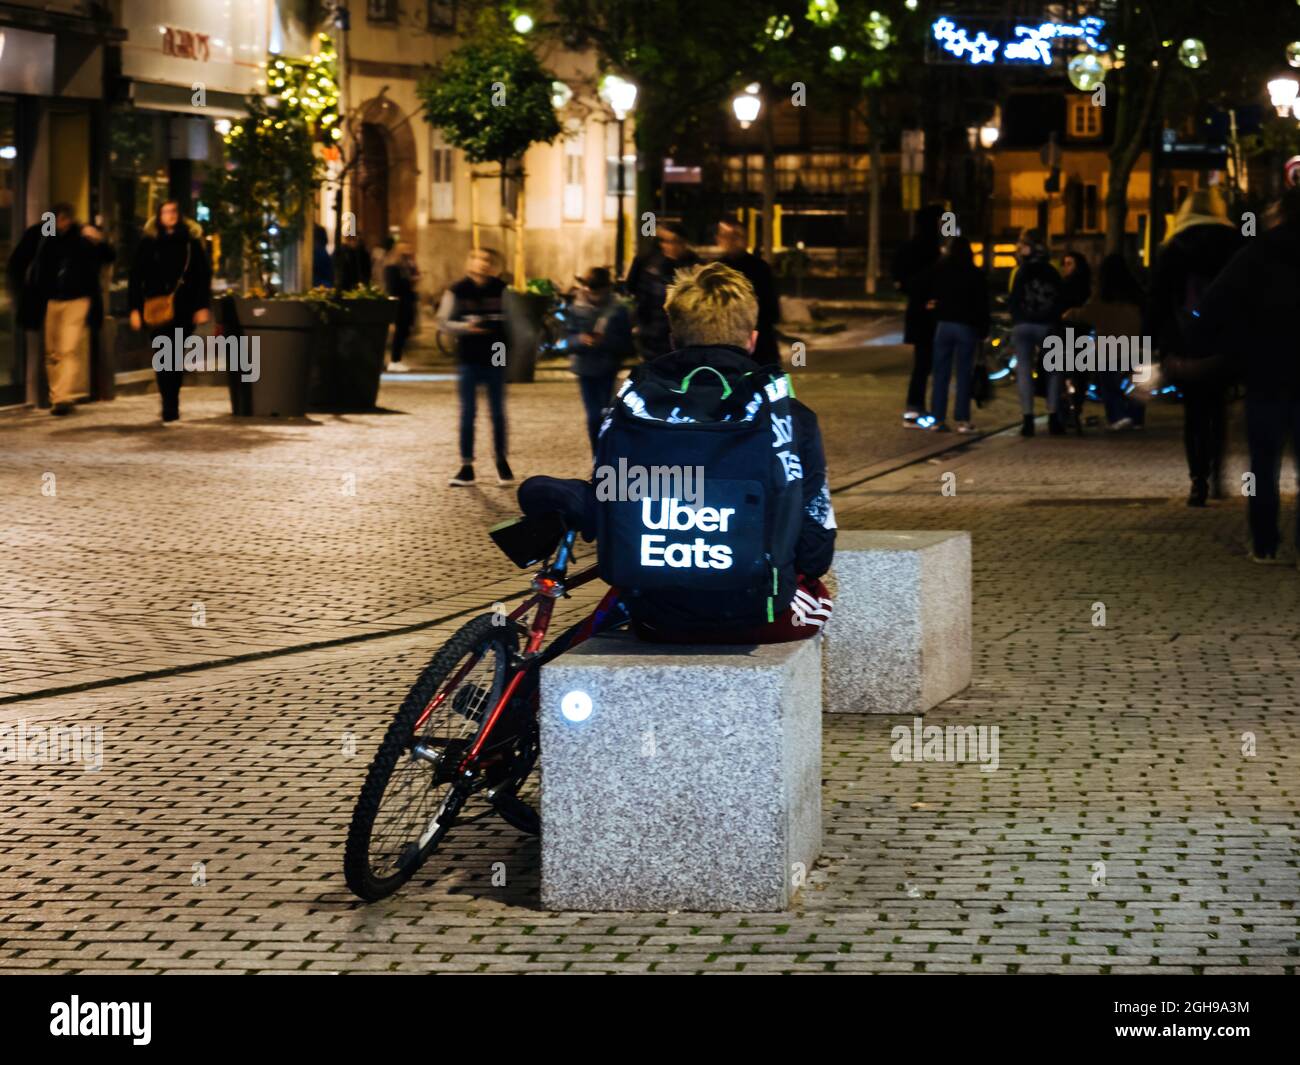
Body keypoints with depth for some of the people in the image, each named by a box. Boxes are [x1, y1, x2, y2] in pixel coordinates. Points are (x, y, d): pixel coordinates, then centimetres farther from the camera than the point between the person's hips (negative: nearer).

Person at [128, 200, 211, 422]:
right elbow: (136, 276, 5)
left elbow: (204, 274, 4)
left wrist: (203, 306, -3)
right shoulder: (148, 242, 5)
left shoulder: (191, 240, 4)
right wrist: (135, 308, -1)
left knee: (175, 356, -1)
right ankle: (169, 405, 4)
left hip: (183, 308, 0)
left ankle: (170, 404, 8)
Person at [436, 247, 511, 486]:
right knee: (468, 413, 2)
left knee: (498, 413, 8)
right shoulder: (457, 291, -3)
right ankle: (466, 466, 7)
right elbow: (443, 322, -2)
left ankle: (502, 462, 21)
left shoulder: (501, 289, 1)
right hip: (468, 359, -1)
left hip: (495, 359, 1)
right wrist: (465, 327, -18)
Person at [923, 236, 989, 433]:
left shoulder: (939, 271, 3)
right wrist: (983, 330, 4)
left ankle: (938, 419, 1)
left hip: (943, 325, 2)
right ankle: (962, 419, -4)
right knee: (964, 374, 0)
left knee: (941, 373, 4)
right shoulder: (976, 275, -1)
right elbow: (982, 305, -1)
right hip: (966, 326, -1)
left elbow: (930, 296, 4)